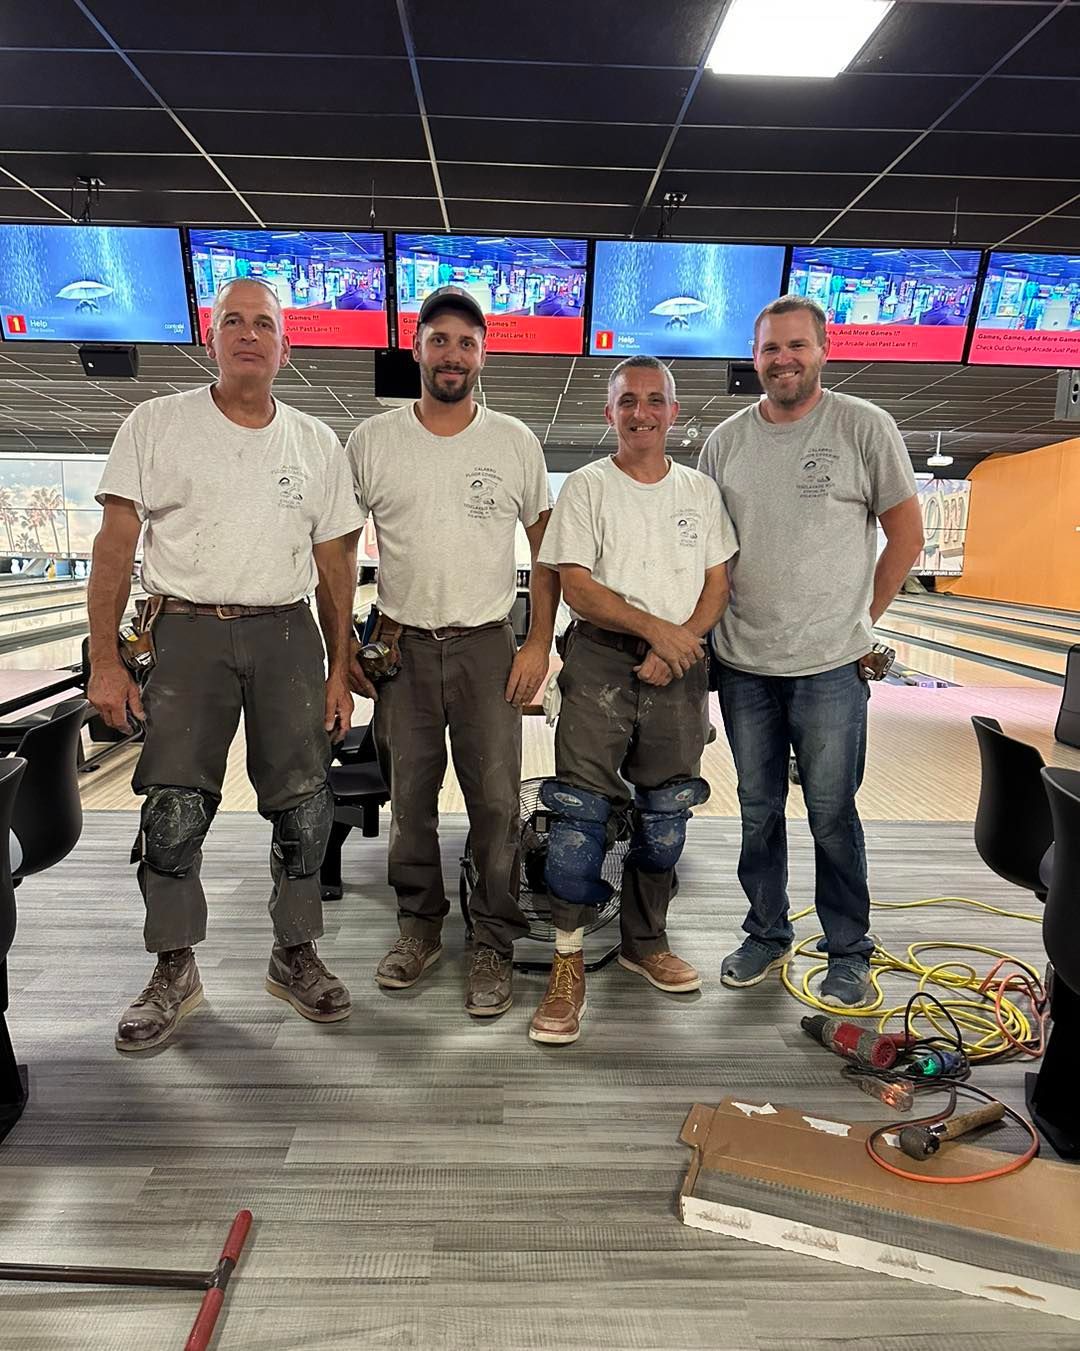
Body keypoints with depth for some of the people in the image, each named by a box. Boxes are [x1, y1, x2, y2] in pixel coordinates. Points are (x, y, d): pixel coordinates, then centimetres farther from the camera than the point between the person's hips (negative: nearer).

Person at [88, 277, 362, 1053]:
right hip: (188, 632, -1)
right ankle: (175, 972, 18)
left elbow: (334, 566, 9)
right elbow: (116, 545, 0)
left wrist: (340, 670, 5)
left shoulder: (317, 444, 9)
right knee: (174, 810, 0)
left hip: (287, 634, 2)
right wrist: (105, 659, -7)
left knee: (304, 806, 3)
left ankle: (296, 957, 21)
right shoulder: (157, 425, 4)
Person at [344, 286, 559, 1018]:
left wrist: (539, 644, -3)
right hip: (400, 648, 1)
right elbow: (341, 548, 8)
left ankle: (495, 945, 16)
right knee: (410, 799, 11)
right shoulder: (372, 441, 3)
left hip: (487, 647, -1)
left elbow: (548, 548, 5)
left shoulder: (516, 443, 2)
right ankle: (420, 926, 29)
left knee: (496, 803, 1)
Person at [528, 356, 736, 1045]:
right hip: (601, 660, -3)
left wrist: (680, 644, -9)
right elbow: (577, 587, -8)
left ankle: (645, 942, 30)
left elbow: (718, 584, 7)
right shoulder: (587, 487, 1)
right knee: (582, 808, -7)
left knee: (666, 814, 11)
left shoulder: (702, 490, 11)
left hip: (679, 666, 4)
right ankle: (569, 958, 5)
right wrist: (654, 627, -17)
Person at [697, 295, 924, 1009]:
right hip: (743, 664, 4)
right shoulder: (726, 440, 8)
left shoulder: (864, 427, -3)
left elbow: (906, 531, 2)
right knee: (758, 811, 14)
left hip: (830, 664, -3)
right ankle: (768, 935, 31)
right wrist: (708, 628, 5)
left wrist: (861, 618, 0)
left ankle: (849, 952, 24)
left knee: (833, 816, 5)